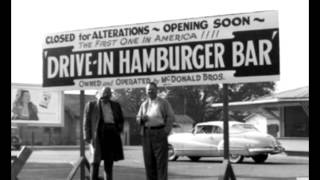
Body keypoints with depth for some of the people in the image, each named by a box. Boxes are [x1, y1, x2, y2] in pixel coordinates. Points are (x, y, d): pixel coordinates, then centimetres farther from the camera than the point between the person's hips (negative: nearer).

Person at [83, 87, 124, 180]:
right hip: (98, 135, -3)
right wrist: (87, 136, -5)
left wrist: (119, 130, 8)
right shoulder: (91, 105, 6)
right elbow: (86, 121, 3)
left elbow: (120, 120, 25)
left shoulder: (116, 105, 16)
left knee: (109, 162, 3)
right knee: (96, 160, -10)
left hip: (112, 135, 3)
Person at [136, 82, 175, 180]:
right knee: (149, 160, 3)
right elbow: (138, 118, 19)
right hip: (146, 134, 4)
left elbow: (171, 117, 0)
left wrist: (166, 130, -12)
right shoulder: (144, 104, 17)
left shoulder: (163, 103, 5)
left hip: (159, 132, -4)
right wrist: (141, 118, -5)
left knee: (161, 160, -6)